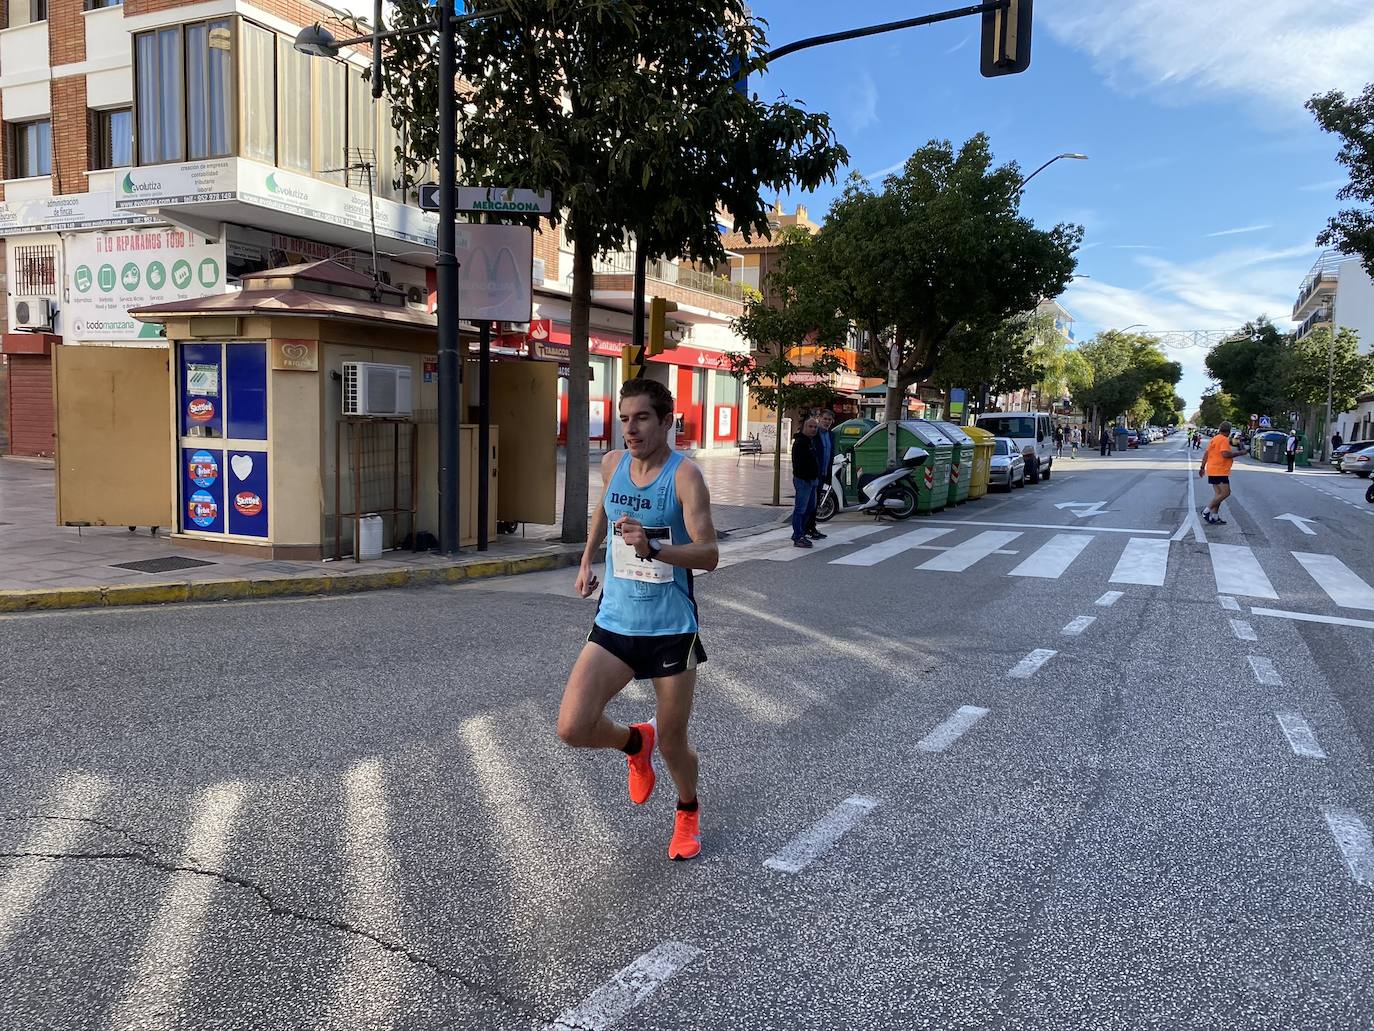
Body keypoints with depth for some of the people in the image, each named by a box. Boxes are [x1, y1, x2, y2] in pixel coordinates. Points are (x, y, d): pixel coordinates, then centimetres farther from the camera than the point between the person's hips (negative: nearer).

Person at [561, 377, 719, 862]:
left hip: (671, 629, -4)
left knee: (672, 743, 8)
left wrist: (652, 548, -37)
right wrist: (587, 560, 24)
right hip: (614, 624, 4)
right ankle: (635, 741, 24)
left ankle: (688, 811, 42)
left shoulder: (684, 476, -14)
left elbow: (709, 555, -22)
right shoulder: (612, 464, 2)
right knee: (572, 728, -10)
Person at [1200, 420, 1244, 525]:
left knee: (1218, 494, 11)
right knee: (1225, 492, -11)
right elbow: (1225, 454, -23)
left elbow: (1206, 453, 18)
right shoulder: (1224, 440, -12)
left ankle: (1214, 516, 9)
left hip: (1212, 471, 10)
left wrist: (1202, 467, 22)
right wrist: (1239, 453, -12)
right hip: (1220, 471, -10)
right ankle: (1207, 510, -12)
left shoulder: (1214, 439, 16)